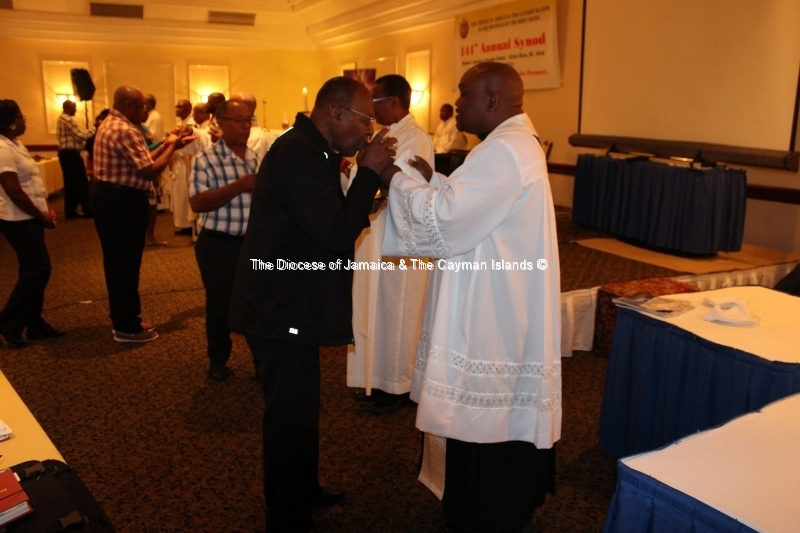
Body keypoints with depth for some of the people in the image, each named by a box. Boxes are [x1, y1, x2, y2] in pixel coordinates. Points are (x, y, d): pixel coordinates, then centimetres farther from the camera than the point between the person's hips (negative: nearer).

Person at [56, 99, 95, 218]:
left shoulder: (62, 119, 17)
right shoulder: (68, 120, -16)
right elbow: (81, 135, -17)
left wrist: (84, 143, 11)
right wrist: (95, 128, -9)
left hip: (66, 153, 10)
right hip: (70, 154, -10)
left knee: (70, 183, 11)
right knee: (81, 183, -4)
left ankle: (70, 211, 13)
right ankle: (88, 211, 0)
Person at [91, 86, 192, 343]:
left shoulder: (110, 124, 13)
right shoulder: (125, 131, -20)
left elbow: (140, 162, 13)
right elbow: (150, 171, -21)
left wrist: (165, 146, 10)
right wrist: (171, 147, -9)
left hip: (107, 195, 11)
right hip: (121, 200, -11)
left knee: (117, 260, 17)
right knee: (125, 262, -1)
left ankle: (123, 319, 28)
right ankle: (127, 327, 10)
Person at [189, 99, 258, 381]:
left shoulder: (257, 157, 8)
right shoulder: (206, 159, -8)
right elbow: (197, 203, -18)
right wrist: (241, 185, -25)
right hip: (219, 245, -4)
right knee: (220, 304, 10)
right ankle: (218, 360, 29)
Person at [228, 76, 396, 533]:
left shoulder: (311, 151, 11)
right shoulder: (298, 154, -22)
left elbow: (330, 218, 13)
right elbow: (337, 233, -28)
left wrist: (368, 174, 1)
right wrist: (369, 172, -18)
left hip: (290, 305, 11)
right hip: (281, 311, -11)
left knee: (299, 407, 23)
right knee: (291, 414, 4)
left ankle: (304, 491, 41)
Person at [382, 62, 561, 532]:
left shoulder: (503, 152, -21)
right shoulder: (518, 142, 13)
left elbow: (440, 219, -24)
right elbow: (469, 211, 18)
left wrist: (394, 175, -14)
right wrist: (434, 180, 7)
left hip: (492, 315, -11)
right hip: (505, 309, 11)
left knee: (487, 417, 3)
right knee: (508, 413, 22)